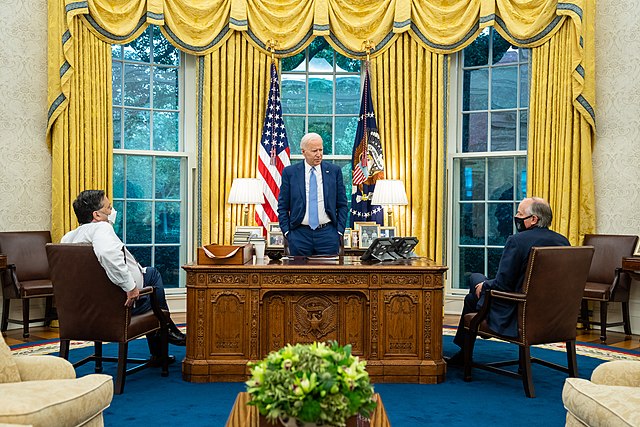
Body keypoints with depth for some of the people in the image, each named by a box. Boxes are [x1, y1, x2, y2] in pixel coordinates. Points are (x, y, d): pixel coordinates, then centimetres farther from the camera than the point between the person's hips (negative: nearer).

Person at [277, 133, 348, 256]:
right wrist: (286, 232, -3)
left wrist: (340, 231, 0)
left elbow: (342, 205, 7)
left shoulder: (334, 171, 4)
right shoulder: (289, 172, 2)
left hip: (327, 233, 1)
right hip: (299, 234, 0)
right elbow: (282, 207, 5)